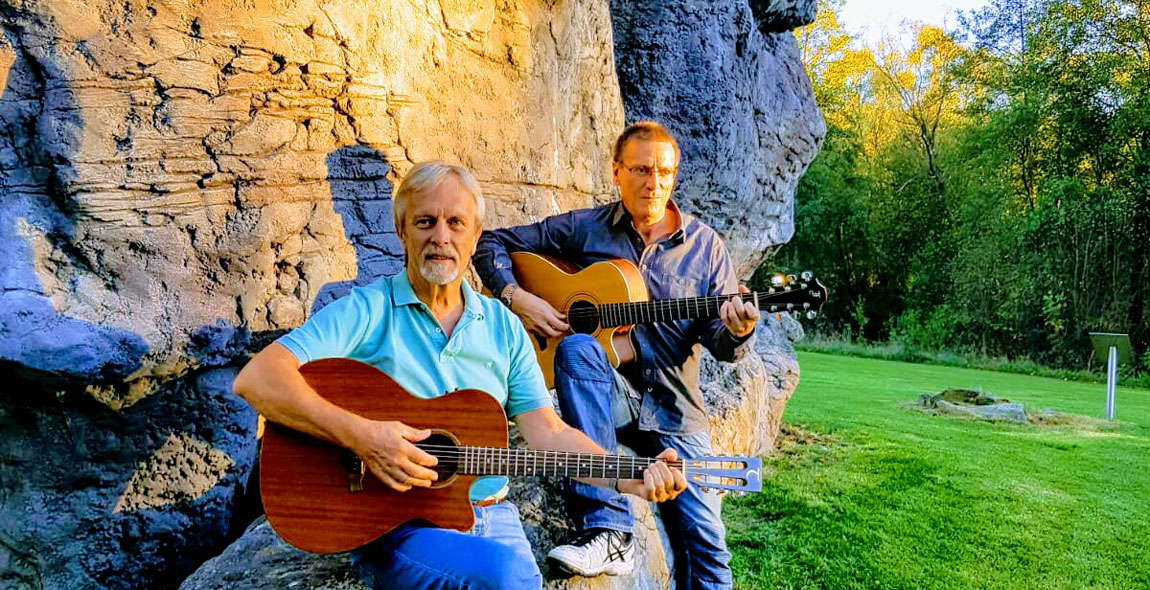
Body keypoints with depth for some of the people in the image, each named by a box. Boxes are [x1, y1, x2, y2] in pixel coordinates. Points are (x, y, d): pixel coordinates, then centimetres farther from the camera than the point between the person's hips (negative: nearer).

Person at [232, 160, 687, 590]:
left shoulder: (503, 326, 9)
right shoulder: (368, 311, -5)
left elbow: (547, 433, 4)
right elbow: (255, 379, -15)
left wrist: (627, 478, -10)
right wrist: (359, 434, -26)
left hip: (491, 517, 5)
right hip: (394, 525, -4)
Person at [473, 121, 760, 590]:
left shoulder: (704, 246, 6)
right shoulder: (582, 229, 2)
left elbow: (721, 344, 4)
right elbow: (492, 244, 6)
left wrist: (736, 331, -20)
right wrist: (516, 297, -11)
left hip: (672, 404, 2)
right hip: (604, 391, -1)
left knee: (704, 540, -9)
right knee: (577, 348, -35)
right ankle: (606, 530, -36)